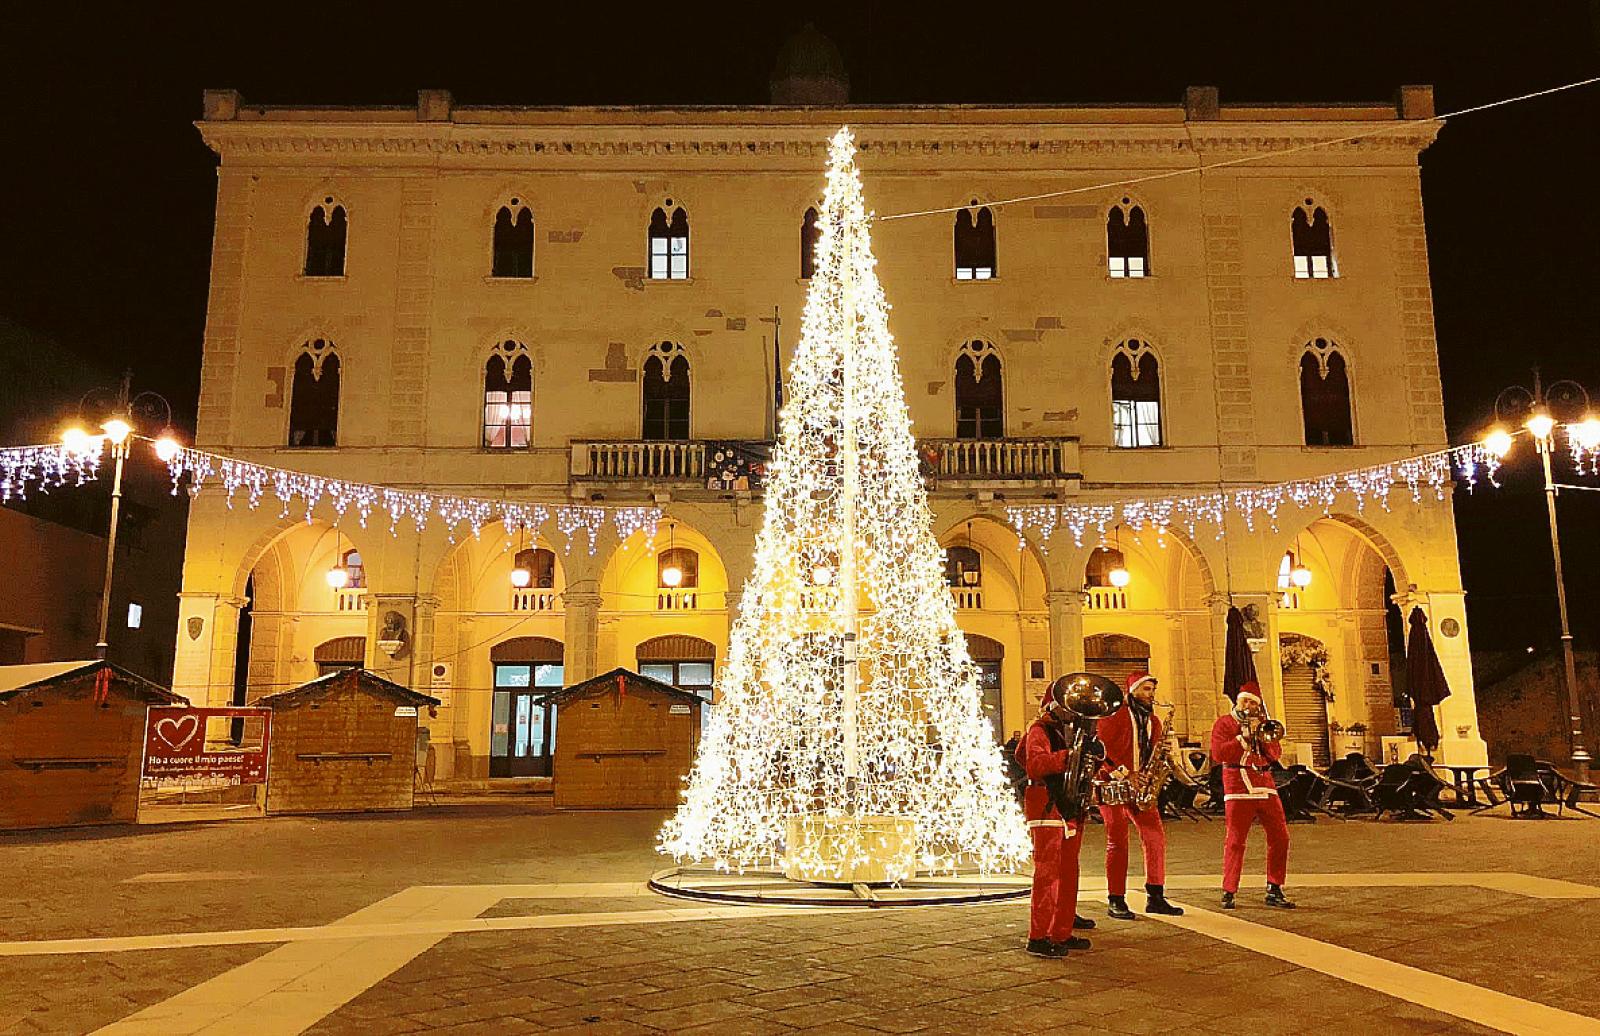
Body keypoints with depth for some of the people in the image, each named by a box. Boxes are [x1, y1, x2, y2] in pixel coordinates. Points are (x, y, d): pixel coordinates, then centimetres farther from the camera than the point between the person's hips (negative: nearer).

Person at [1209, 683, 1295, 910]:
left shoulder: (1262, 723, 20)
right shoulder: (1224, 723, 4)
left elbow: (1276, 754, 10)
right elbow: (1218, 754, -9)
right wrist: (1244, 737, -13)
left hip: (1264, 784, 5)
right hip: (1238, 787, -5)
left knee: (1280, 837, 1)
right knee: (1235, 840, -6)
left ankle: (1274, 891, 12)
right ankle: (1228, 893, 2)